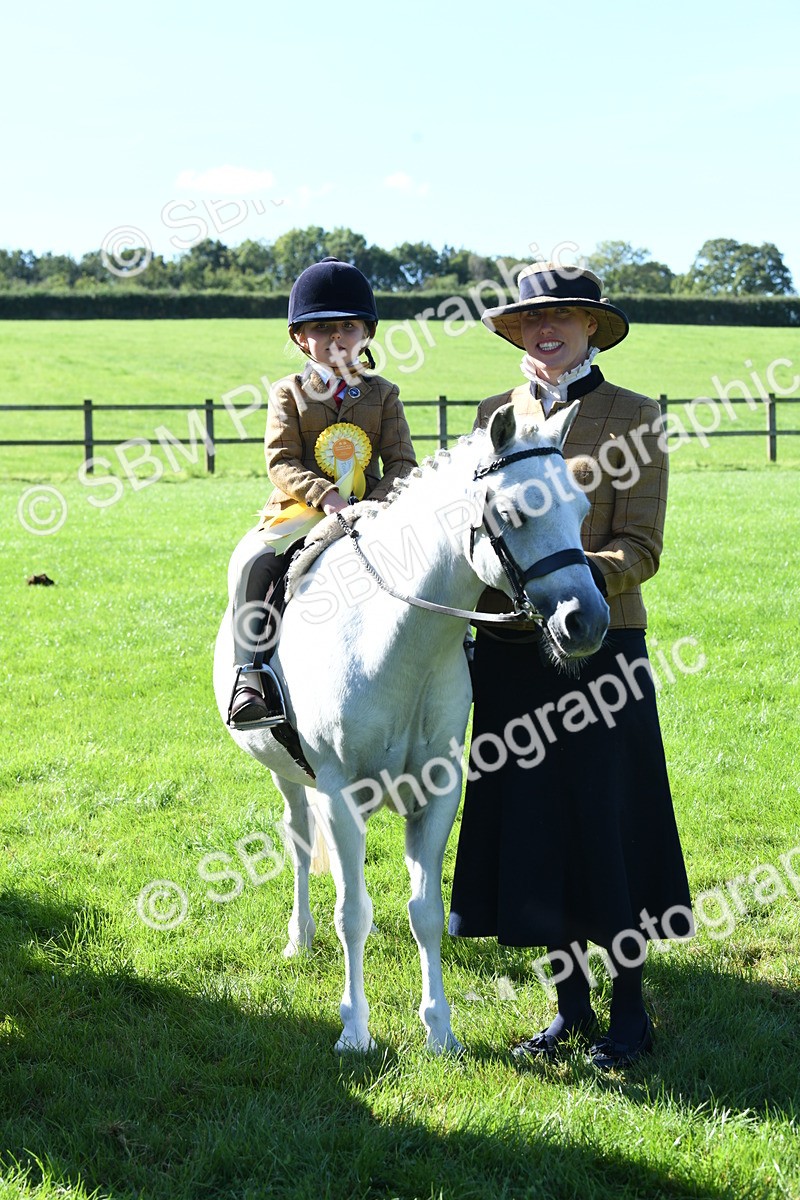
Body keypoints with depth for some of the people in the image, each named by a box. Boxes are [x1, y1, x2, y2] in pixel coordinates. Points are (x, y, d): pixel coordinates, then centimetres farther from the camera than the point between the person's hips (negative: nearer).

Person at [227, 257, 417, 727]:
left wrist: (377, 503, -16)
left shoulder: (382, 394, 12)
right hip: (298, 514, -1)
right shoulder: (290, 393, 9)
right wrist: (325, 496, -21)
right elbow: (281, 462, -3)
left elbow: (402, 464, 4)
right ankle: (249, 678, -28)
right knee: (252, 561, -29)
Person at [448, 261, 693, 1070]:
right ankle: (570, 1008, 21)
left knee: (606, 822, 0)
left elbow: (640, 547, -8)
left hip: (598, 644, -4)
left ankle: (629, 1013, 14)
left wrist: (580, 577, -26)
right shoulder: (495, 416, 11)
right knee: (530, 823, 8)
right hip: (509, 648, 4)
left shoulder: (632, 417, -2)